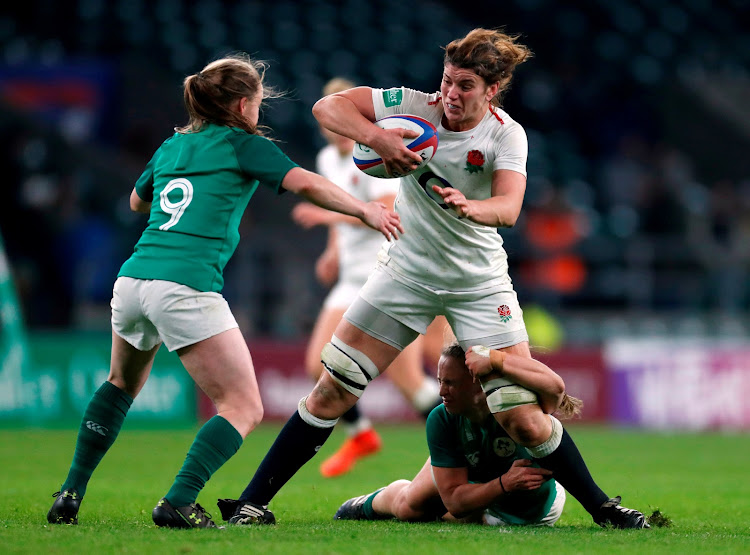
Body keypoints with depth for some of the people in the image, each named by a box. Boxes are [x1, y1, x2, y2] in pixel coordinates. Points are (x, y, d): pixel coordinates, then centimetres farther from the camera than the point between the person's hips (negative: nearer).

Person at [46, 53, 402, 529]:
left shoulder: (172, 146, 23)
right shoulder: (243, 145, 5)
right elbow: (306, 185, -8)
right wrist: (366, 210, 2)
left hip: (133, 277, 7)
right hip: (187, 288, -7)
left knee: (122, 384, 31)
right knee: (244, 407, -3)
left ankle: (71, 495, 24)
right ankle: (179, 503, -20)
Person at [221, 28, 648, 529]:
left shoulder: (506, 135, -14)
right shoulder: (414, 108, -11)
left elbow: (508, 209, -29)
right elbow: (328, 106, -13)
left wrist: (469, 207, -51)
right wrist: (375, 136, -31)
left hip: (479, 286, -1)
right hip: (405, 275, 1)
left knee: (524, 419, -8)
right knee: (332, 392, -4)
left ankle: (601, 507, 8)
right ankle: (253, 504, 4)